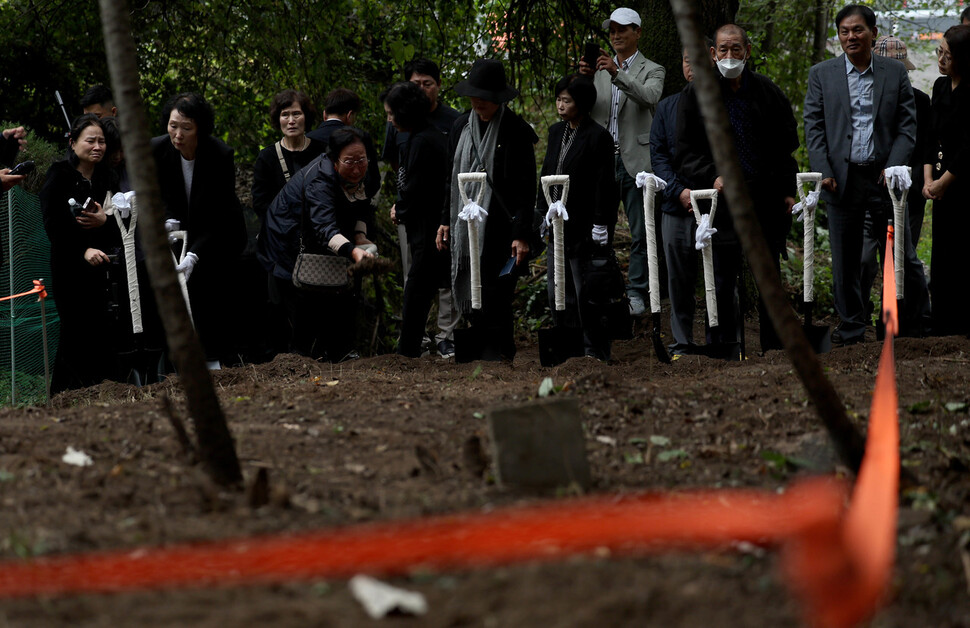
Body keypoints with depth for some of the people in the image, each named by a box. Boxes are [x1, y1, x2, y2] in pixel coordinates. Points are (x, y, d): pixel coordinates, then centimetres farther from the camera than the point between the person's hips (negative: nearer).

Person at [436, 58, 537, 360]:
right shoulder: (462, 125, 12)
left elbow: (526, 188, -8)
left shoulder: (516, 131, -6)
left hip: (499, 230, -6)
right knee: (471, 305, 5)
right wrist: (446, 220, 16)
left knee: (493, 304, -8)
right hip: (465, 227, 6)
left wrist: (522, 234, -14)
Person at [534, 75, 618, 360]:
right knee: (557, 294, 9)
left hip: (583, 229, -8)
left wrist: (600, 229, -15)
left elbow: (604, 186, -12)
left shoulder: (598, 137, -10)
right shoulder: (556, 131, 13)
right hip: (557, 227, 8)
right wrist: (542, 213, 12)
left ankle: (595, 350, 7)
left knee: (586, 292, -3)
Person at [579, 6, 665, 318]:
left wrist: (618, 73, -30)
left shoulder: (652, 70, 4)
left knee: (640, 233, 1)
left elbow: (649, 97, -18)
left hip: (635, 161, -3)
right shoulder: (599, 69, 13)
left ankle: (637, 293, 6)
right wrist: (584, 79, -15)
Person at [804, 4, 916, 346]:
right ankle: (851, 326, 11)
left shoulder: (896, 73, 7)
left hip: (884, 177, 0)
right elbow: (813, 126, 5)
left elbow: (907, 125, 5)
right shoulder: (821, 74, 7)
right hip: (843, 178, 0)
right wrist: (824, 172, -6)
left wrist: (893, 167, -8)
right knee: (845, 259, 3)